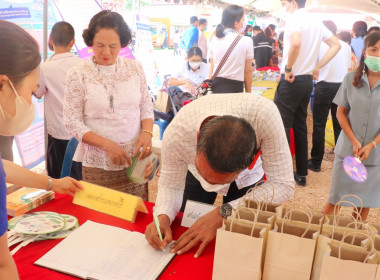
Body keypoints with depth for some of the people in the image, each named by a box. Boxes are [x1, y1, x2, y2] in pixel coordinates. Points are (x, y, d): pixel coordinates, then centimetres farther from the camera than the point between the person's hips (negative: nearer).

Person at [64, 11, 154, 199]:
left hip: (135, 160, 2)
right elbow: (72, 122, -5)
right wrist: (107, 145, -17)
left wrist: (147, 133, -11)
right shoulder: (78, 75, -5)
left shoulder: (135, 68, 2)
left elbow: (146, 107, 9)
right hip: (97, 165, -2)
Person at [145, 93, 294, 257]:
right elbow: (170, 185, -21)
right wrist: (163, 217, -42)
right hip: (194, 176, 1)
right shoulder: (175, 135, -39)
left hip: (247, 177, -1)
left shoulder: (263, 114, -45)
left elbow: (283, 184, -38)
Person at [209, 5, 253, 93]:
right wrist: (248, 93, 5)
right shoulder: (246, 41, -8)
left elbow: (212, 67, 8)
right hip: (235, 87, -4)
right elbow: (248, 71, -4)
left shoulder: (214, 40, 3)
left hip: (216, 86, 4)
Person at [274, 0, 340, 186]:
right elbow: (336, 45, 16)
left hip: (291, 80, -8)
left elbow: (296, 43, -33)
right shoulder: (316, 23, 12)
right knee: (300, 126, 13)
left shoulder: (293, 18, -12)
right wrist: (317, 67, 11)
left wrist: (288, 68, -20)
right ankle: (301, 174, 20)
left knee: (282, 126, -1)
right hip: (307, 80, 8)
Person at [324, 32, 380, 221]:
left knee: (365, 200, 12)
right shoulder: (351, 79, -1)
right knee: (335, 197, 5)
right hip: (347, 148, 0)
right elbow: (341, 113, 1)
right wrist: (354, 141, -9)